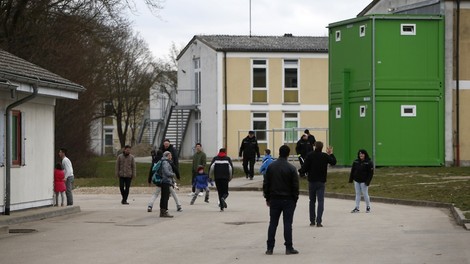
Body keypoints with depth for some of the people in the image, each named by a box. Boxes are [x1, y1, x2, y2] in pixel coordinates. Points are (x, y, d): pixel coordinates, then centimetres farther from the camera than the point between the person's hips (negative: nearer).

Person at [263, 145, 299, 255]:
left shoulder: (271, 166, 1)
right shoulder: (291, 168, -9)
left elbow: (266, 184, 5)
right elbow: (295, 185, -7)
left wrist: (267, 198, 13)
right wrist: (295, 199, 3)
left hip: (274, 199, 3)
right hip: (288, 200, -3)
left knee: (273, 223, 7)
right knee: (287, 223, 0)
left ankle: (270, 248, 5)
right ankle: (289, 248, 0)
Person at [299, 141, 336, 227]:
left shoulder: (310, 155, -9)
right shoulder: (325, 156, -4)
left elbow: (304, 168, -12)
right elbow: (334, 162, 13)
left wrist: (300, 171, 8)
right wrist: (331, 154, 24)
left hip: (312, 181, 0)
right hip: (321, 182, 0)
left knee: (312, 201, 13)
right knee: (321, 201, -2)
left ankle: (312, 221, 16)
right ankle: (319, 221, -14)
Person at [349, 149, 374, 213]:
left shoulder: (369, 162, -8)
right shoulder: (356, 161, 6)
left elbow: (371, 173, -10)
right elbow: (352, 170, 11)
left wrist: (368, 181, -17)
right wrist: (351, 179, 6)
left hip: (363, 181, -4)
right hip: (356, 181, 4)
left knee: (365, 194, 0)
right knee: (357, 194, 7)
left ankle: (368, 207, 17)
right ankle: (356, 208, 10)